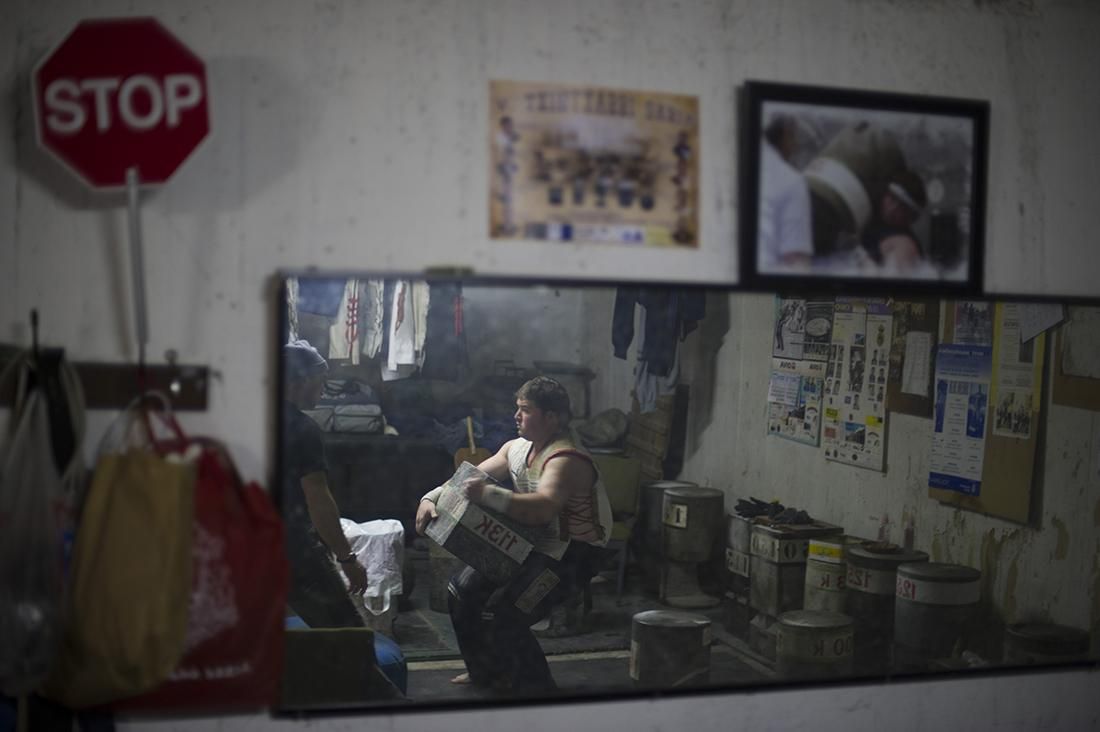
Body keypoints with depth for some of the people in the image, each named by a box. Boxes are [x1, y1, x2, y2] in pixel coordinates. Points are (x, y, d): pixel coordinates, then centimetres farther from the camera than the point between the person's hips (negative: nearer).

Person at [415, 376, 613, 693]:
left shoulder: (566, 459, -25)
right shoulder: (517, 447, 3)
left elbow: (543, 508, -42)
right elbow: (471, 477, 7)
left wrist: (489, 495, -48)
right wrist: (431, 498, -8)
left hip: (571, 554, -9)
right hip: (531, 545, 9)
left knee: (500, 614, -21)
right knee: (462, 591, 9)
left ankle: (536, 688, 0)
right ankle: (485, 671, 28)